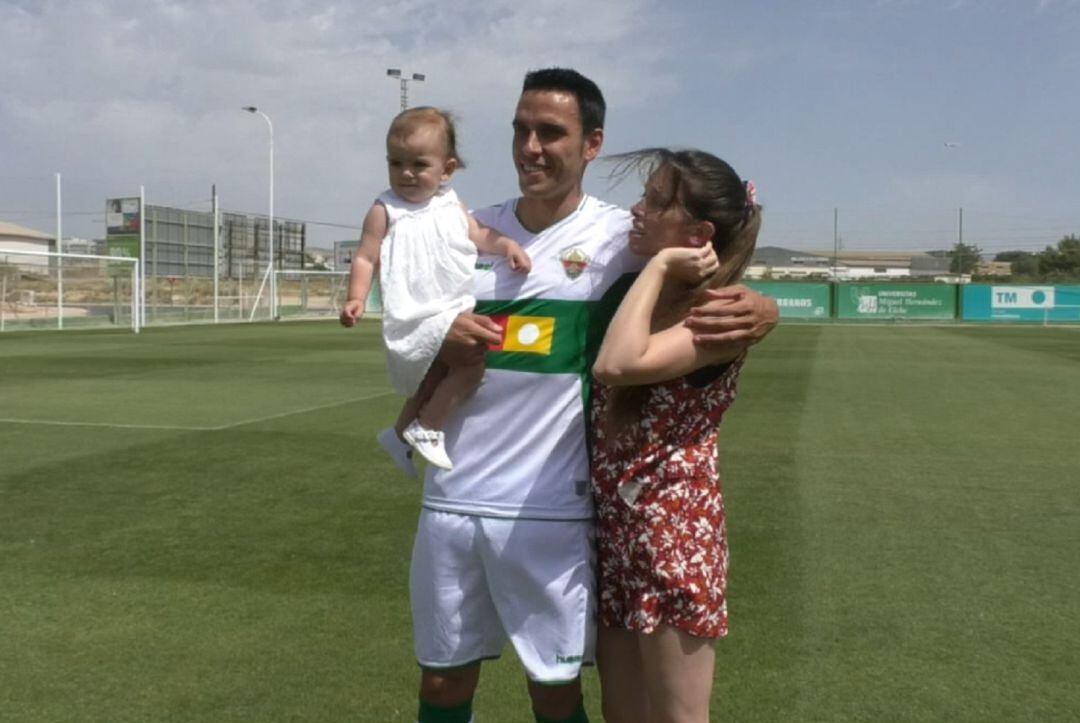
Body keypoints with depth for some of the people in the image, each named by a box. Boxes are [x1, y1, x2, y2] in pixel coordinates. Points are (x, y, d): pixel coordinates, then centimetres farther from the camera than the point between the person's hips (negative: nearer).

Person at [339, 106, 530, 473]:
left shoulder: (452, 205, 10)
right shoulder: (385, 210, -6)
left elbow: (479, 236, 15)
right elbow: (365, 258, -7)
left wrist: (507, 245, -4)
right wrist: (356, 298, -20)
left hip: (456, 311, 8)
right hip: (418, 316, -8)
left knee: (436, 377, 22)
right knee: (472, 359, -23)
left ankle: (401, 433, 44)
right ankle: (425, 429, -9)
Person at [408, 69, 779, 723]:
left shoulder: (620, 237, -7)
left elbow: (713, 296, -7)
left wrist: (759, 310, -30)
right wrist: (438, 338, -10)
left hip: (550, 510, -4)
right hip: (451, 498, 4)